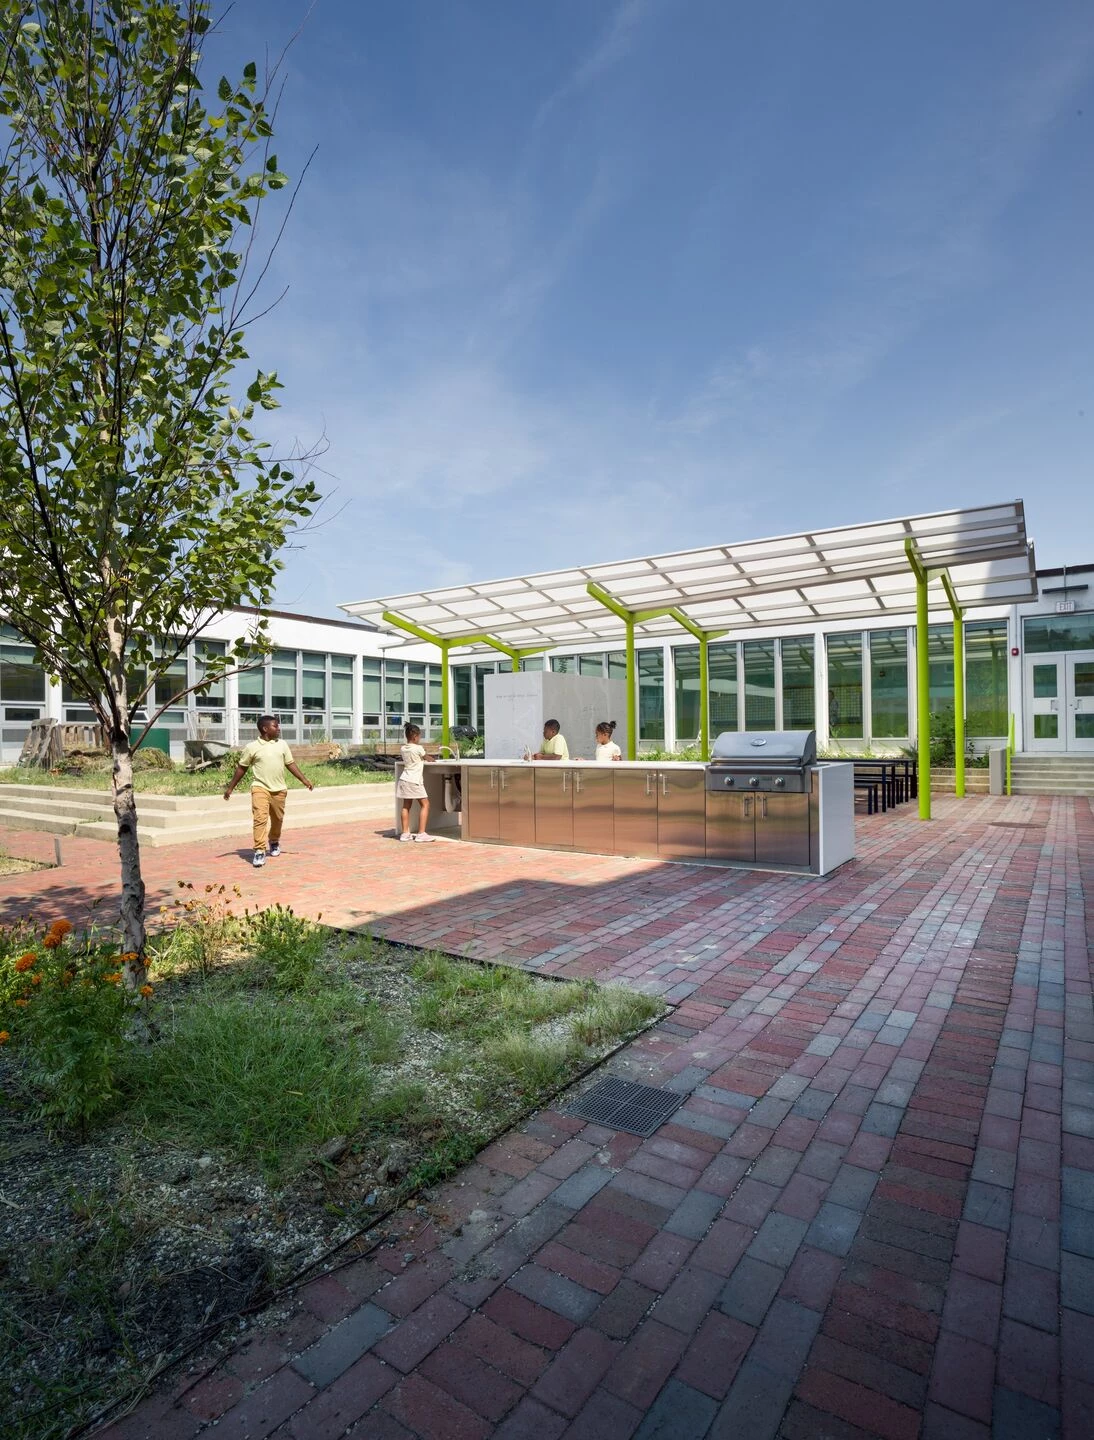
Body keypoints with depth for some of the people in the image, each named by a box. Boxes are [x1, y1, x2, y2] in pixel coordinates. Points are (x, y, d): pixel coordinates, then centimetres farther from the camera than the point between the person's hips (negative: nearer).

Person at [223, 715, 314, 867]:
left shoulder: (282, 744, 5)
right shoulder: (252, 747, -4)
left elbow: (290, 764, 11)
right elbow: (241, 768, 4)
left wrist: (304, 780, 6)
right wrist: (230, 787, 5)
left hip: (279, 789, 4)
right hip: (260, 788, -4)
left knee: (277, 819, 14)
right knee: (260, 818, -16)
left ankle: (274, 843, 40)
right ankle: (259, 851, -14)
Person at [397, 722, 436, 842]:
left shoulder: (402, 749, 7)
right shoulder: (418, 748, -10)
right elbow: (427, 758, 7)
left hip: (404, 779, 7)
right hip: (414, 781, -7)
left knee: (406, 806, 11)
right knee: (425, 805, 0)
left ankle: (405, 833, 12)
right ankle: (421, 834, -5)